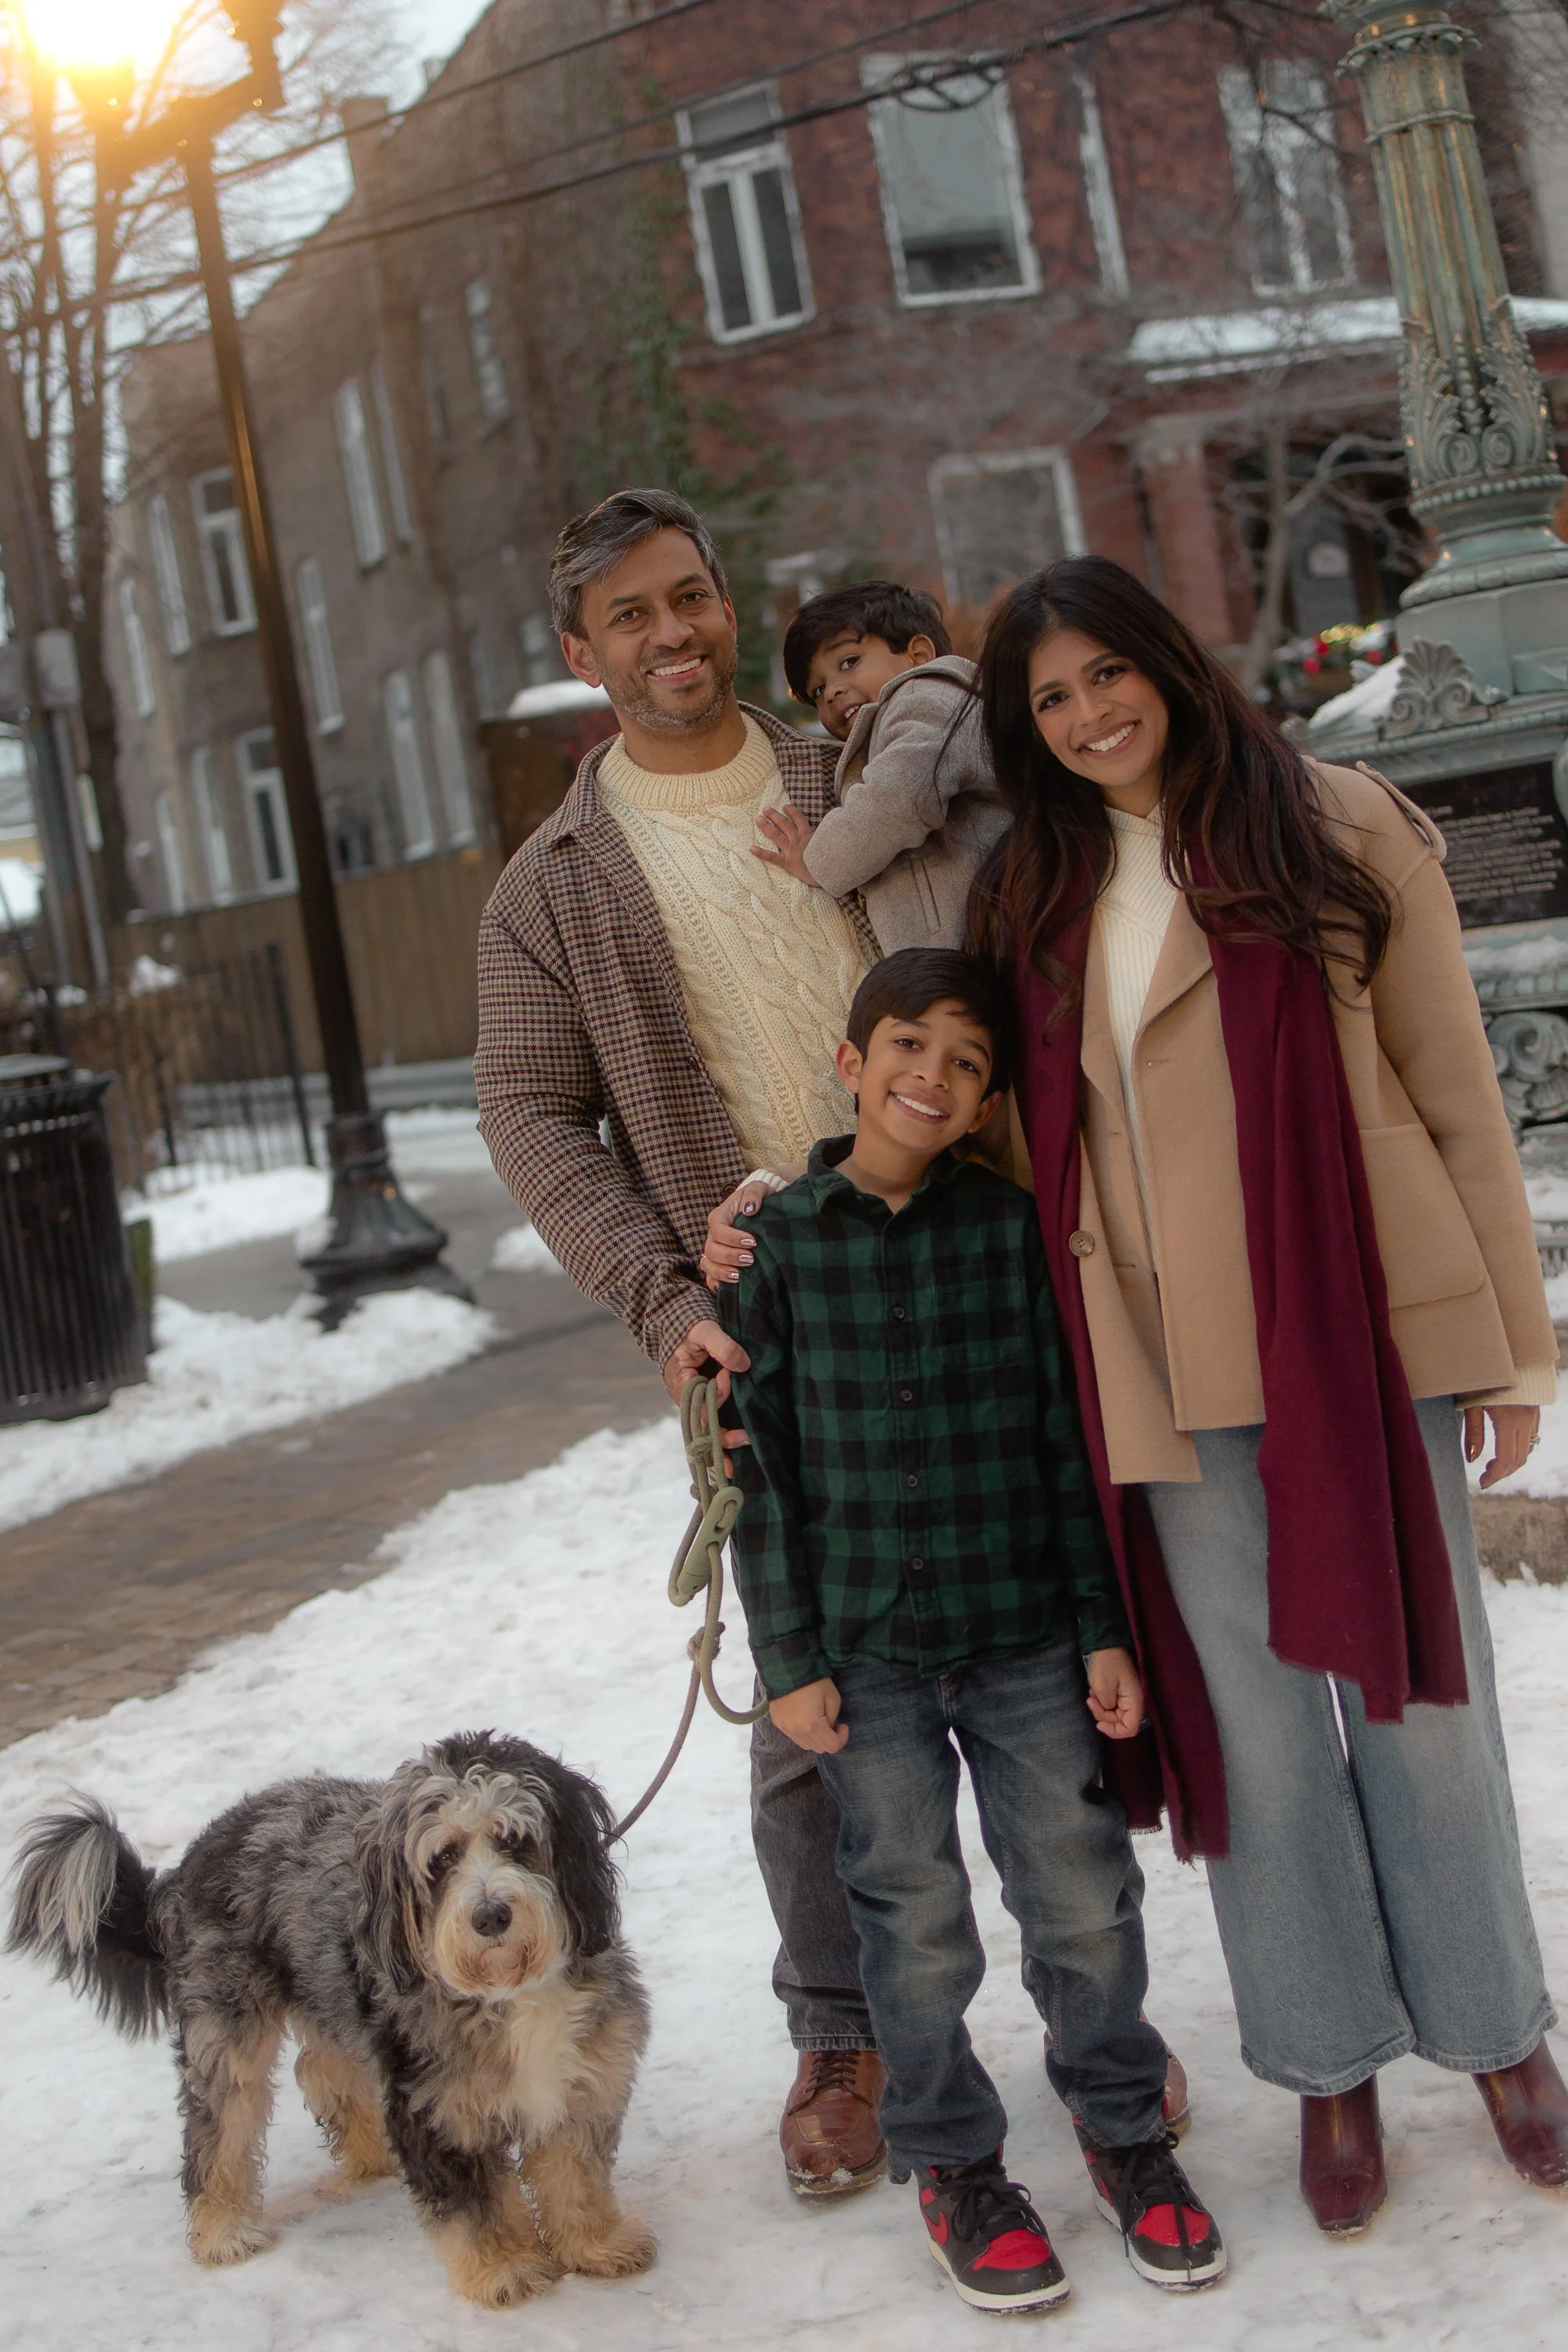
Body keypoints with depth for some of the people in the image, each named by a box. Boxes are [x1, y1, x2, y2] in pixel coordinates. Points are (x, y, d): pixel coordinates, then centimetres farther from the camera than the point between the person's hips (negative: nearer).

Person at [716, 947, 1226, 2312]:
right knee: (917, 1926, 9)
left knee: (1084, 1900, 8)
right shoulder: (779, 1243, -4)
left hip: (1027, 1636, 1)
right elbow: (766, 1466, -1)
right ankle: (953, 2163, 29)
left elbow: (1068, 1440, 3)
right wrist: (790, 1660, -3)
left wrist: (1106, 1630, 2)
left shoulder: (1011, 1229, -1)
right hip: (868, 1652, -1)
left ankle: (1122, 2124, 32)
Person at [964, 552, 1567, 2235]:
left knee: (1413, 1680, 8)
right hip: (1164, 1369, 2)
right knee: (1256, 1711, 10)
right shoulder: (1033, 898, 9)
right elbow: (1017, 1134, 13)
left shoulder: (1335, 827, -1)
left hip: (1364, 1329, -2)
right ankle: (1329, 2064, 26)